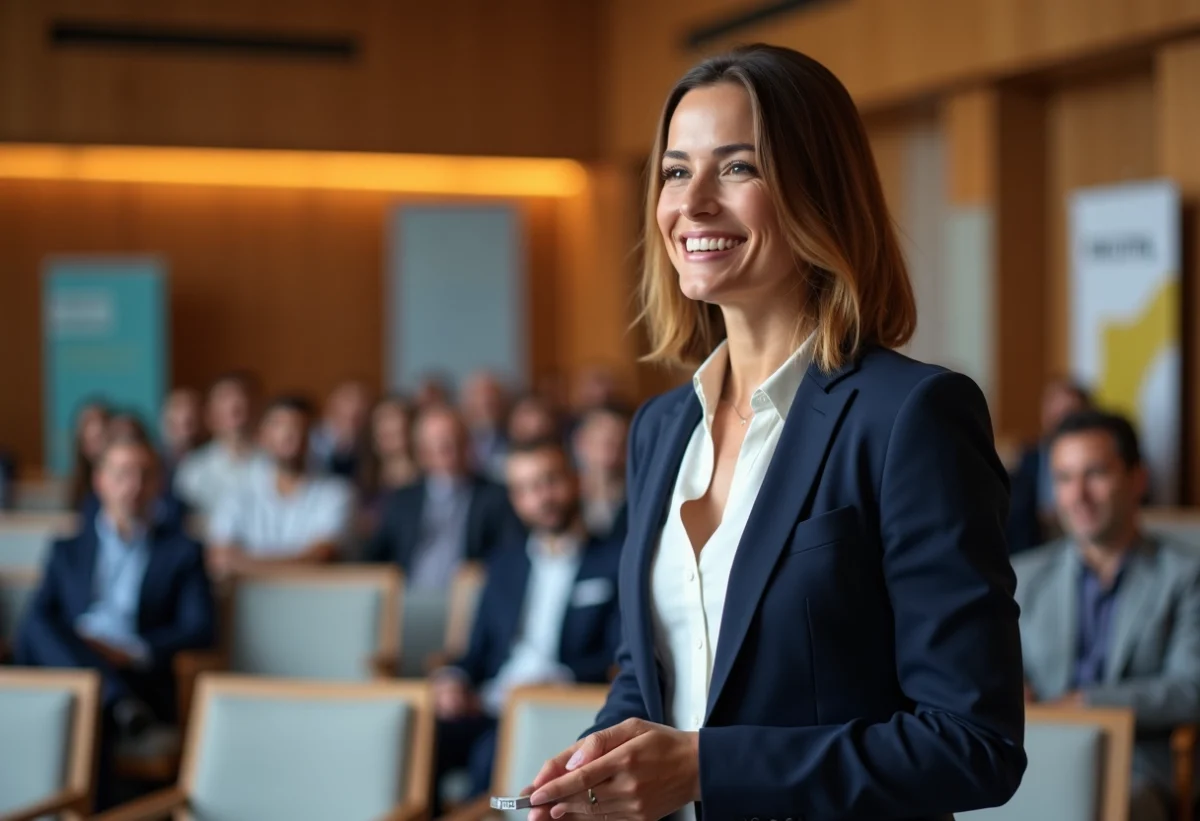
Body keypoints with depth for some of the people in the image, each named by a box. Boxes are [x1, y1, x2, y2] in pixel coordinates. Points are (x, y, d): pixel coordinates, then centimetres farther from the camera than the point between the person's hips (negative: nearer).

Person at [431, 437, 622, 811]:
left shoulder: (616, 561, 8)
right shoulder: (505, 560, 24)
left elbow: (621, 657, -3)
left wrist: (556, 677, -19)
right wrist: (455, 678, -2)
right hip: (487, 709, 4)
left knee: (495, 752, -35)